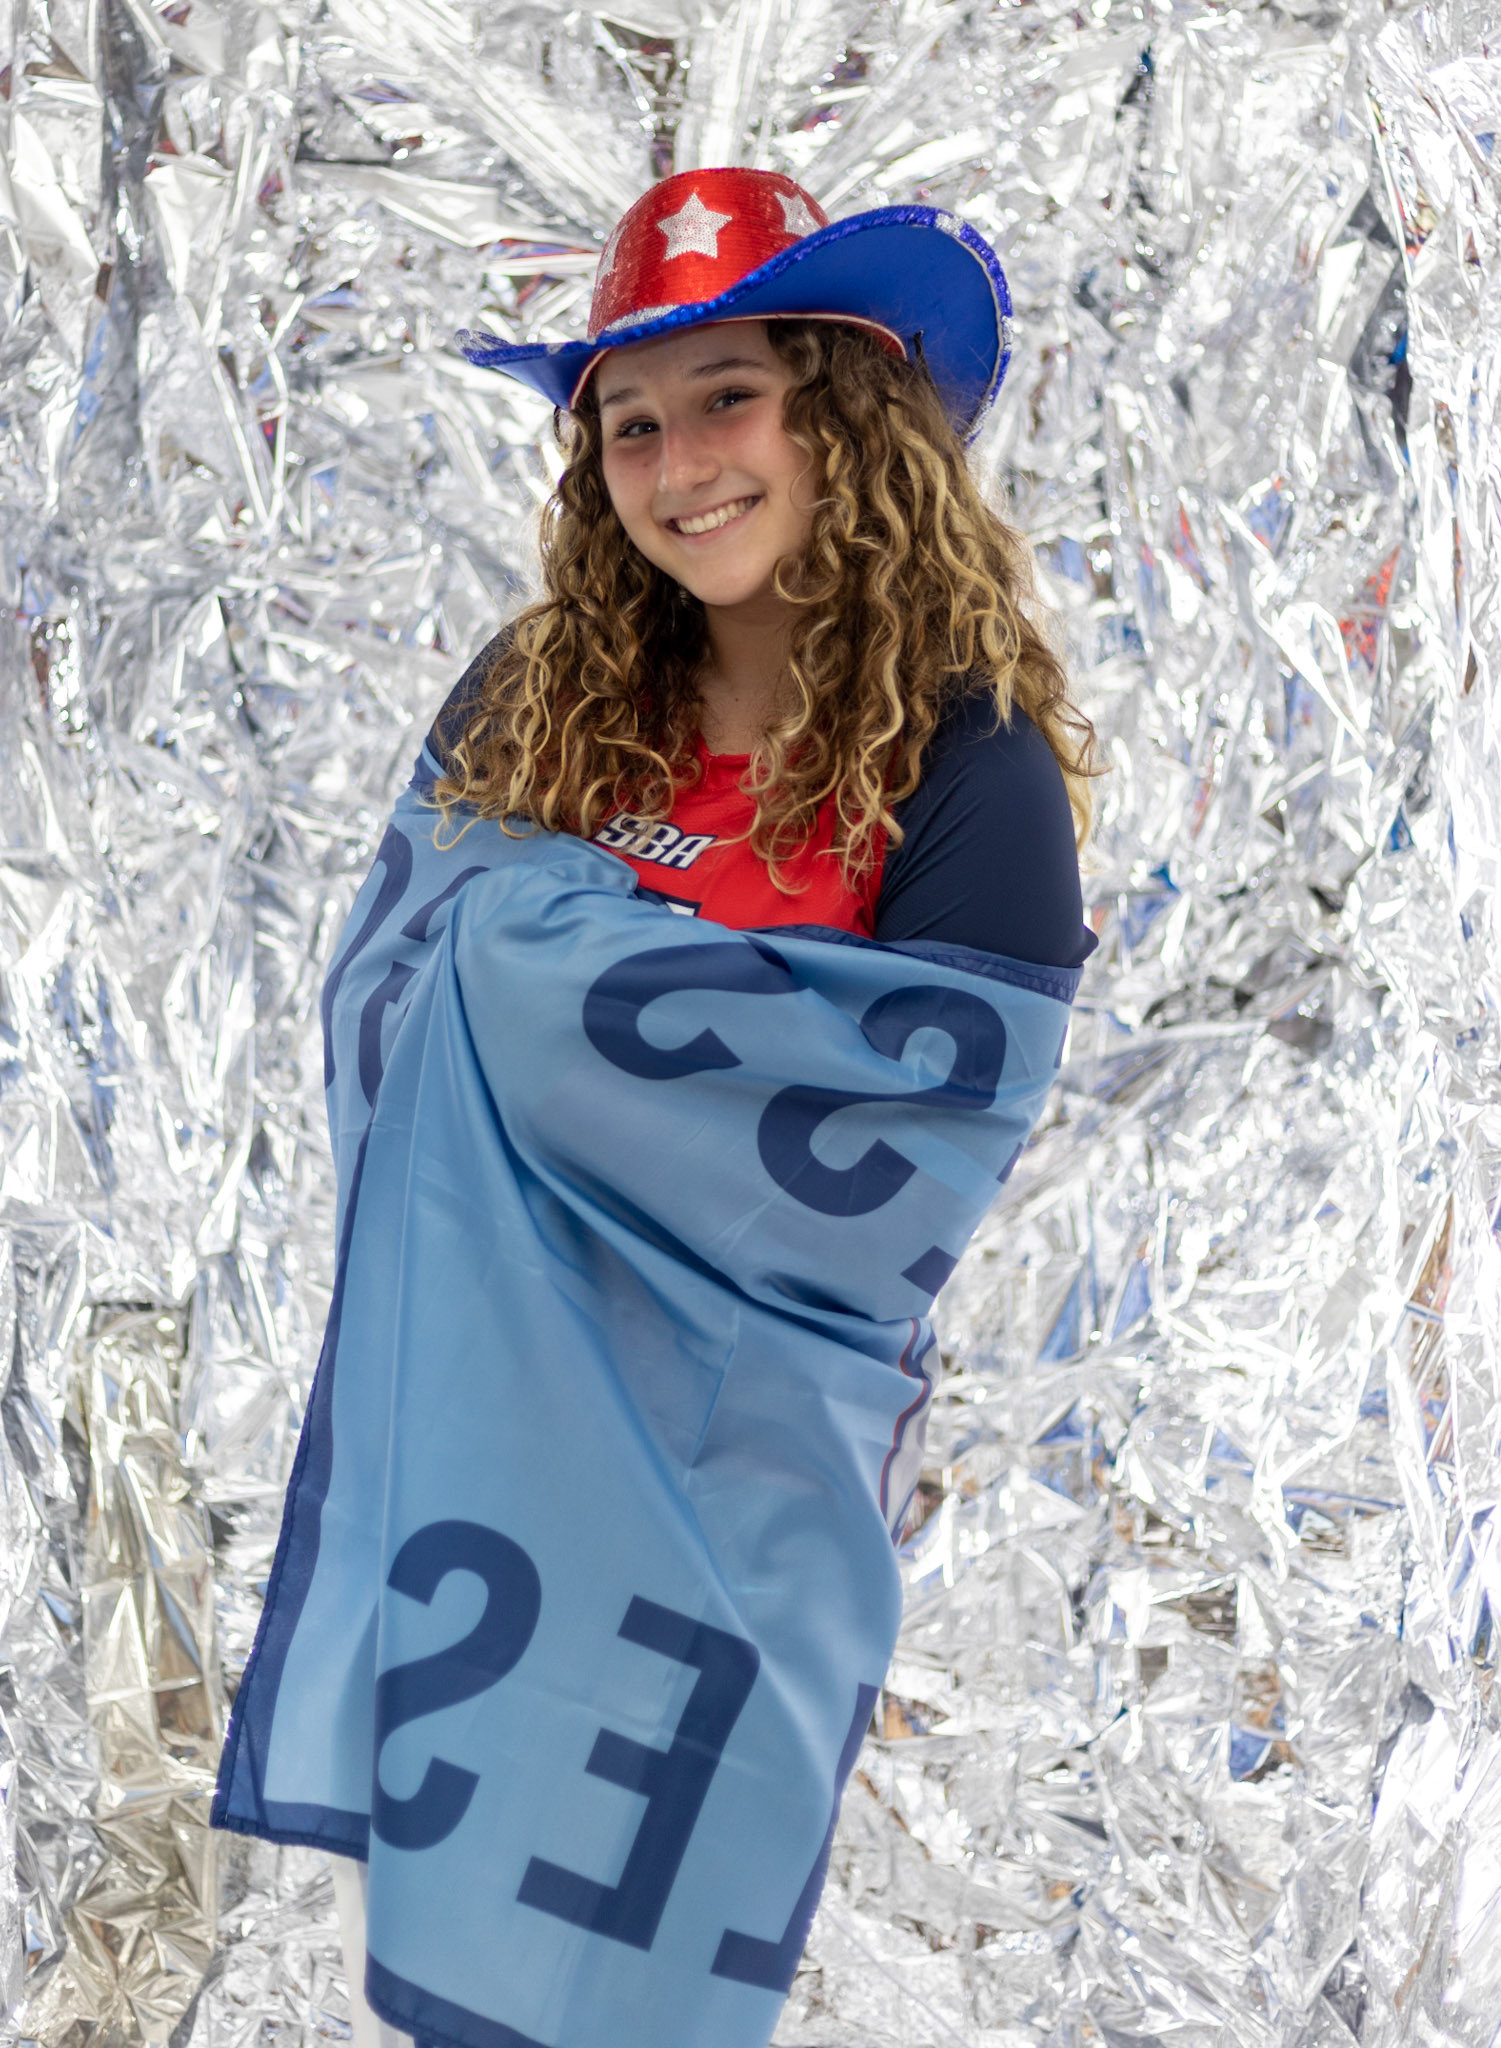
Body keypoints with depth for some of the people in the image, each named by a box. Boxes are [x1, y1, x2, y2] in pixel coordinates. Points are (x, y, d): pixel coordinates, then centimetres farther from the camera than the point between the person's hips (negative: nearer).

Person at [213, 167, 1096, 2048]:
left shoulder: (970, 772, -13)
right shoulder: (533, 698, 1)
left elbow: (906, 1159, -18)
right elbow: (385, 1002, 3)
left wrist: (554, 945, -15)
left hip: (727, 1468, -4)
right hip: (470, 1413, 4)